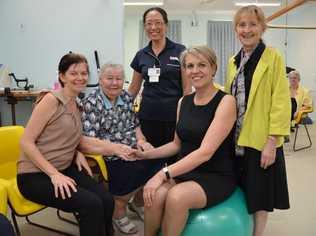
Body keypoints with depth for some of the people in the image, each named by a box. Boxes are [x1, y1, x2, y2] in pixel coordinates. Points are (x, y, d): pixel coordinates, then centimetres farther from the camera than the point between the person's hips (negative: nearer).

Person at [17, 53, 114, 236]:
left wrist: (78, 153, 1)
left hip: (65, 169, 7)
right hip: (35, 175, -7)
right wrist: (54, 174, -22)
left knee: (107, 200, -16)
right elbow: (26, 142, -16)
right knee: (92, 204, -25)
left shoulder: (77, 106, 11)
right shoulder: (51, 100, -13)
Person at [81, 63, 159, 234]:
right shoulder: (91, 103, -9)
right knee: (139, 171, -25)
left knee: (156, 164, -15)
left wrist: (141, 141, -1)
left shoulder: (126, 97, 10)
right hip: (107, 157, -6)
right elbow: (89, 140, -15)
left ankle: (138, 202, 16)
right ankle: (118, 209, 6)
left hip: (131, 152, 6)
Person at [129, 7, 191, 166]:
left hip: (173, 115, -3)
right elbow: (134, 88, 17)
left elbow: (187, 88, -2)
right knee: (150, 158, 7)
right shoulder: (141, 55, 9)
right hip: (148, 116, 3)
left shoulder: (179, 51, -2)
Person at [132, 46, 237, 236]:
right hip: (186, 172, 5)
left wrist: (164, 173, -26)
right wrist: (145, 154, 6)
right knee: (155, 195, -25)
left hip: (217, 177, -4)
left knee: (176, 197, -31)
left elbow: (206, 152, -21)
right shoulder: (184, 102, 8)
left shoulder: (226, 101, -12)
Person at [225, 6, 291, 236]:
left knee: (260, 195, 6)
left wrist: (272, 141, -17)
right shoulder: (233, 62, 10)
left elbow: (281, 102, -11)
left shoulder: (274, 57, -7)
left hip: (262, 141, -5)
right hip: (236, 140, 5)